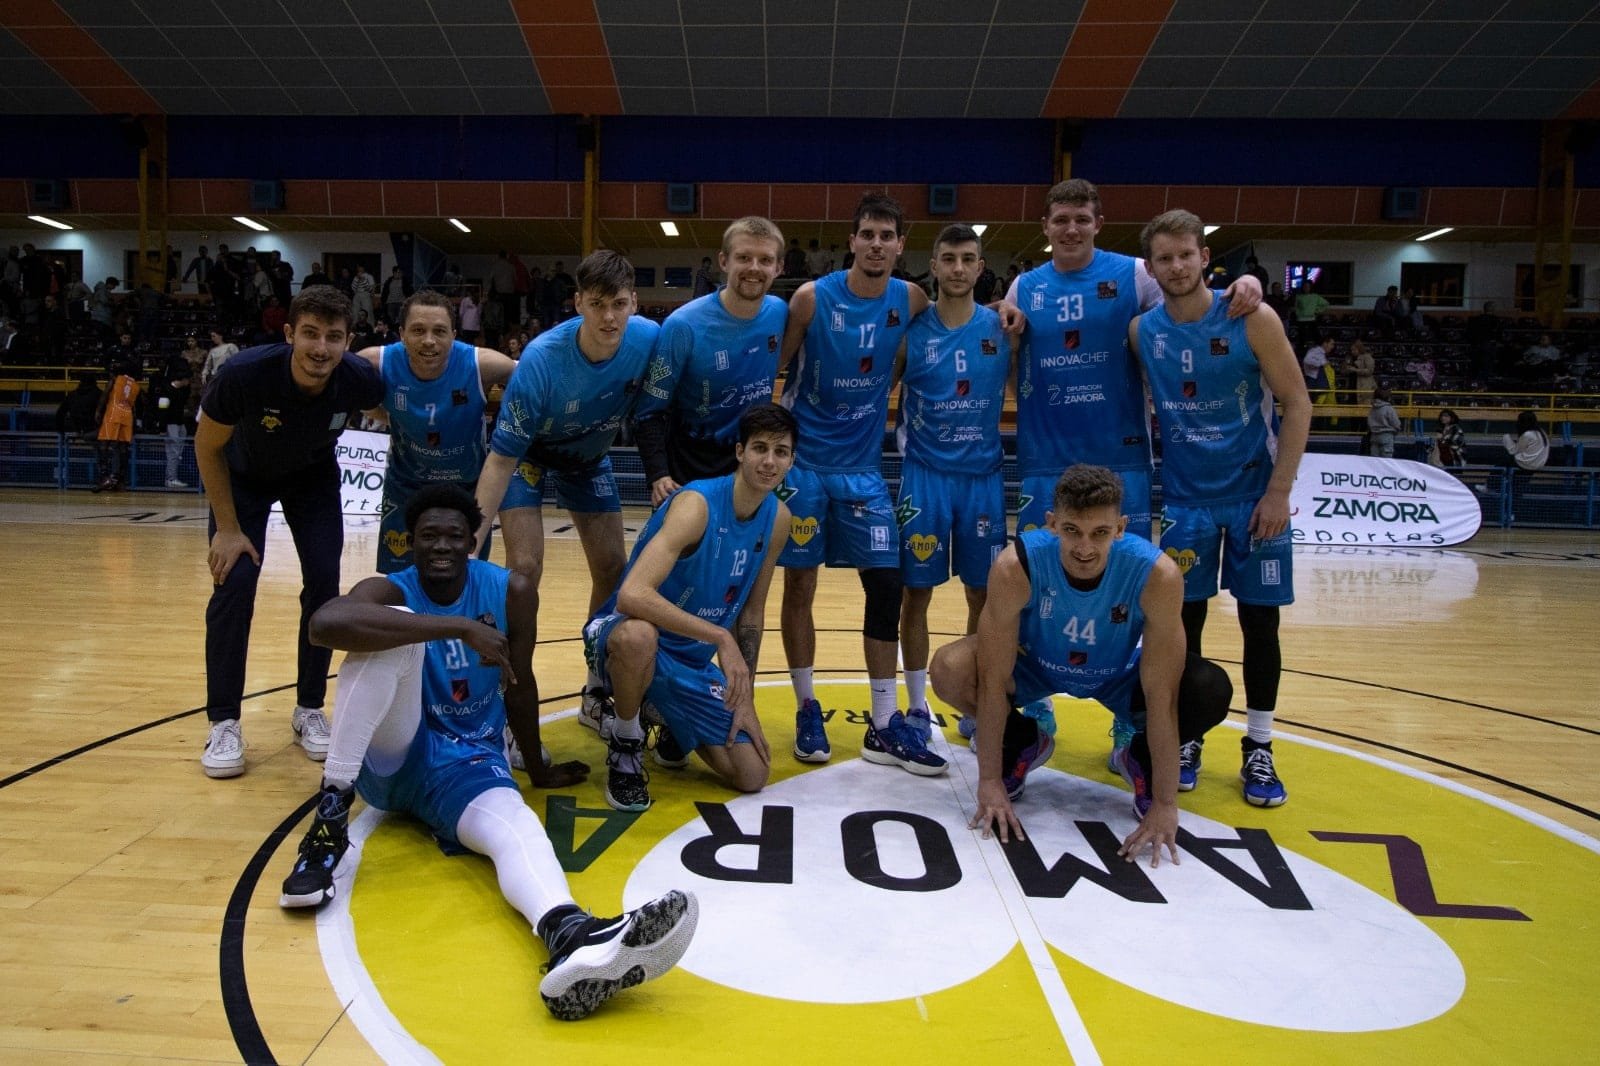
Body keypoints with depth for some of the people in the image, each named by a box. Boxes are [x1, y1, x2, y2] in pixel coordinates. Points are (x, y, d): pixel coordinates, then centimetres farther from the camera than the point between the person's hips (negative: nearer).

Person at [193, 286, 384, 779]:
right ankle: (223, 723, 1)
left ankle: (309, 709, 12)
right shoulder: (245, 373, -37)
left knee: (324, 584, -7)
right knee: (234, 583, -12)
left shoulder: (361, 379, -32)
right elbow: (208, 448, -19)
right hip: (245, 476, -2)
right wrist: (227, 528, -17)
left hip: (314, 478, 2)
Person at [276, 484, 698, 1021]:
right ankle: (330, 815, -27)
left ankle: (571, 940, -66)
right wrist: (459, 627, -39)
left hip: (467, 760, 2)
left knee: (515, 824, -33)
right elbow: (325, 622, -37)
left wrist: (538, 768, 18)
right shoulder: (390, 591, -12)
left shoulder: (510, 591, -4)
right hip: (392, 755, -1)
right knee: (398, 629, -28)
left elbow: (519, 686, 8)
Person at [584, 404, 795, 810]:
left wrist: (745, 698, 2)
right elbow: (631, 596, -39)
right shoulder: (697, 504, -26)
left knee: (752, 776, -3)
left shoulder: (778, 518, -4)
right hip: (623, 636, -6)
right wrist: (720, 637, -40)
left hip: (693, 662, 6)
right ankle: (624, 742, -11)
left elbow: (752, 613, 6)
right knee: (638, 634, -43)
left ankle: (673, 726, 27)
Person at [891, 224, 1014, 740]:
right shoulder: (911, 329, -2)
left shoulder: (1002, 329, 2)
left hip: (984, 477, 2)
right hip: (924, 476, -1)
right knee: (916, 593, 3)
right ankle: (917, 708, 17)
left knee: (984, 596, 7)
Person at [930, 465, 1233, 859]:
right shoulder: (1016, 566, -35)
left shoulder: (1157, 574, -34)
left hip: (1119, 675, 0)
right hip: (1035, 666, 0)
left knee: (1211, 692, -28)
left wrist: (1164, 804, -28)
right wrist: (990, 782, -25)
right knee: (949, 670, -28)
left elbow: (1161, 696, -29)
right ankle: (1022, 743, 6)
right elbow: (994, 680, -28)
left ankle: (1139, 757, 7)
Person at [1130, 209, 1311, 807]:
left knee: (1260, 621, 4)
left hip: (1254, 494, -1)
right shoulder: (1141, 332, -3)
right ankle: (1185, 740, 20)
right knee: (1184, 621, 5)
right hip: (1185, 497, 2)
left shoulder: (1252, 321, -10)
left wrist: (1278, 492, -12)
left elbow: (1297, 406, -7)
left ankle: (1258, 748, 17)